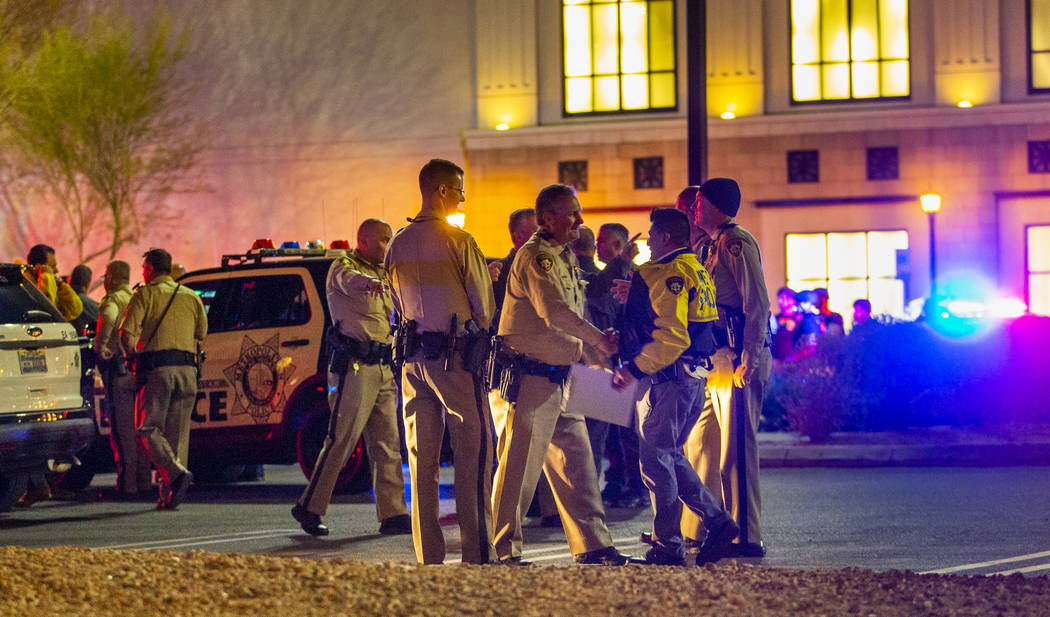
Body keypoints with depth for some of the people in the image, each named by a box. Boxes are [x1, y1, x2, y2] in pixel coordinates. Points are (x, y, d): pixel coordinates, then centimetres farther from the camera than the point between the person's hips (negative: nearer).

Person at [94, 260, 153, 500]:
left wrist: (100, 346, -24)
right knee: (138, 428, 14)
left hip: (120, 370, -7)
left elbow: (108, 317, -30)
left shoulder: (113, 299, -7)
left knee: (122, 429, -4)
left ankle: (128, 484, -6)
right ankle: (144, 482, 17)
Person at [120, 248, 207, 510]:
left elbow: (127, 333, -9)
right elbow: (202, 333, 21)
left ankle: (176, 472, -25)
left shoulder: (145, 294, 1)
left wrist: (133, 355, 9)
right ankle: (168, 495, 2)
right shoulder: (191, 297, 15)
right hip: (186, 369, 5)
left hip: (157, 369, -5)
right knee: (177, 432, 7)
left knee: (148, 429, -2)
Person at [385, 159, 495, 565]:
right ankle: (477, 553, -6)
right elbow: (484, 303, -4)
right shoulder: (458, 242, -11)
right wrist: (477, 334, 15)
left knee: (421, 458, 8)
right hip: (455, 356, -6)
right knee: (473, 454, -2)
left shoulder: (397, 246, 8)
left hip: (414, 358, 6)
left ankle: (428, 555, 8)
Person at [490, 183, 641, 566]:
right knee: (520, 464, -6)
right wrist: (598, 340, -19)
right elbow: (554, 311, -24)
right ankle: (503, 549, 0)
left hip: (558, 380, 10)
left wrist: (602, 357, 18)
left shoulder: (563, 259, 19)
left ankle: (592, 544, 11)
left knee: (576, 462, 8)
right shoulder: (536, 256, -13)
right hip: (529, 377, -10)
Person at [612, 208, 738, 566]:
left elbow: (672, 338, -23)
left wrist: (634, 368, -19)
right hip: (693, 376, 10)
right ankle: (718, 522, 11)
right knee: (671, 458, 17)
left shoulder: (669, 275, -15)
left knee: (655, 459, -4)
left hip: (667, 377, -10)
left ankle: (668, 547, -3)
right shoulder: (697, 271, 17)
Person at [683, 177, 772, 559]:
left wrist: (748, 361, -22)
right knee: (700, 444, 14)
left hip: (738, 360, -10)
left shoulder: (737, 243, -10)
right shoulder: (715, 246, 20)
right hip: (715, 362, 10)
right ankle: (693, 528, 21)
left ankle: (746, 538, -7)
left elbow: (758, 305, -17)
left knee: (736, 449, -9)